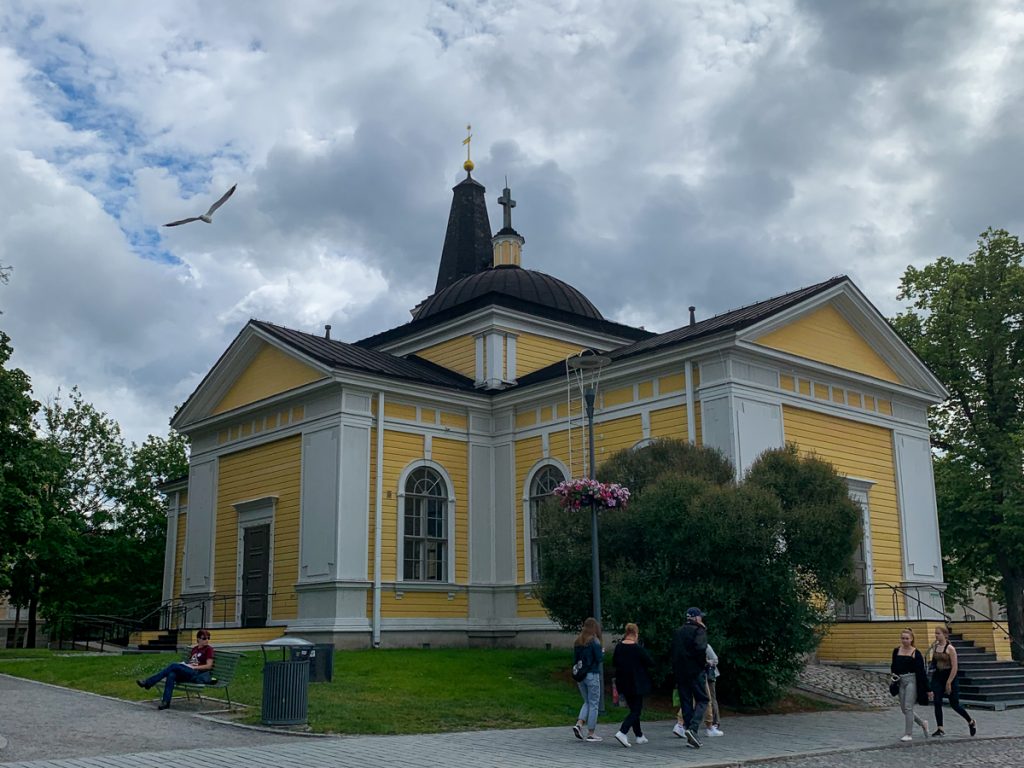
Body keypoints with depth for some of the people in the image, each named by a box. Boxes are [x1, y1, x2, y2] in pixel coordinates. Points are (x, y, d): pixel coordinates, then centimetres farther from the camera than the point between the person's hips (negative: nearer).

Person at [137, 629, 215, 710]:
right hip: (189, 673, 6)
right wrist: (184, 664, 4)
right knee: (171, 675, -28)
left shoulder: (209, 649, 3)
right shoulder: (194, 648, 22)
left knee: (174, 666, -24)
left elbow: (208, 666, -5)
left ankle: (148, 682, -20)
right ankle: (166, 702, -33)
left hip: (198, 674, -6)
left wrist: (194, 667, -11)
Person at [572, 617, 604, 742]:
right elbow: (599, 658, -15)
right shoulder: (594, 641, -12)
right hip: (592, 675, -6)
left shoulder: (578, 641, 7)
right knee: (594, 704, 4)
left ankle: (579, 724, 0)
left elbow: (574, 659, 10)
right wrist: (602, 652, 4)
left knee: (587, 702, 19)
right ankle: (591, 734, 6)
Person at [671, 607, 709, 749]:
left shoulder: (678, 632, 16)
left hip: (679, 672, 6)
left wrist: (675, 670, 16)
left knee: (686, 702, 9)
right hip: (695, 671, -6)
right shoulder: (699, 630, -5)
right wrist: (704, 661, -7)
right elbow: (700, 648, -21)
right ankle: (692, 728, -16)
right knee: (702, 700, 1)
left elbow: (673, 652, 15)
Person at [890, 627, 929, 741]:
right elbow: (893, 666, 17)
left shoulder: (915, 653, -5)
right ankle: (923, 723, 33)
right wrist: (894, 674, -5)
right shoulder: (896, 651, 7)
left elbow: (920, 672, -5)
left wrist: (925, 689, -6)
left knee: (908, 707, -9)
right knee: (904, 708, 10)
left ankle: (908, 734, 1)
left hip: (912, 680, -6)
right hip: (901, 681, 6)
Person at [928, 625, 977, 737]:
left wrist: (949, 682, -16)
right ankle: (940, 729, 0)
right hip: (937, 677, 5)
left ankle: (971, 722, 29)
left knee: (954, 705, 5)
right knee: (937, 703, -6)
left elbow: (955, 667, -13)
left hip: (950, 677, -5)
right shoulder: (934, 647, 5)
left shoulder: (950, 648, -12)